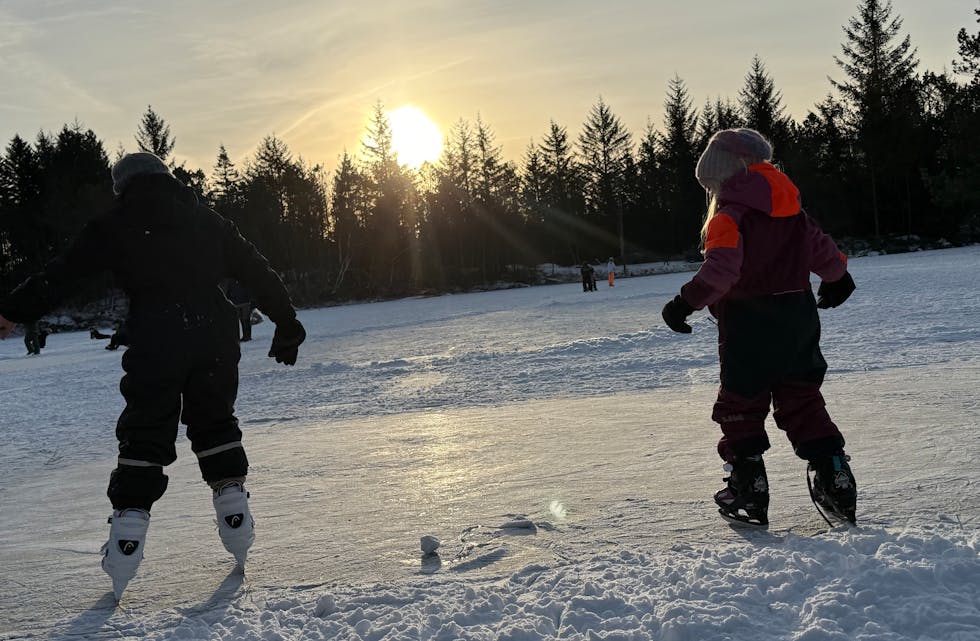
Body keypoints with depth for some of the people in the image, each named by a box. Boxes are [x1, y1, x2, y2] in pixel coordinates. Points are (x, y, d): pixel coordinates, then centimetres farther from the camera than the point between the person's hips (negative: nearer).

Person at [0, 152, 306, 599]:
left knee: (144, 434, 5)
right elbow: (257, 272, 20)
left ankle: (129, 525, -3)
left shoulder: (113, 226, 11)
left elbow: (62, 273, 5)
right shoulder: (206, 221, 19)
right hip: (214, 335, 3)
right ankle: (233, 506, 16)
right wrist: (287, 323, 26)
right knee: (215, 424, 21)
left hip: (155, 341, -3)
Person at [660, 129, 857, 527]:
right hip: (798, 317, 7)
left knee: (740, 405, 6)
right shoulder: (791, 208, 10)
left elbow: (722, 266, -29)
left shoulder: (729, 214, -14)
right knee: (801, 400, 14)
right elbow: (819, 247, 21)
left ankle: (749, 489, 8)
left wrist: (688, 301, -26)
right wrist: (837, 276, 38)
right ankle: (835, 477, 9)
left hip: (749, 323, -7)